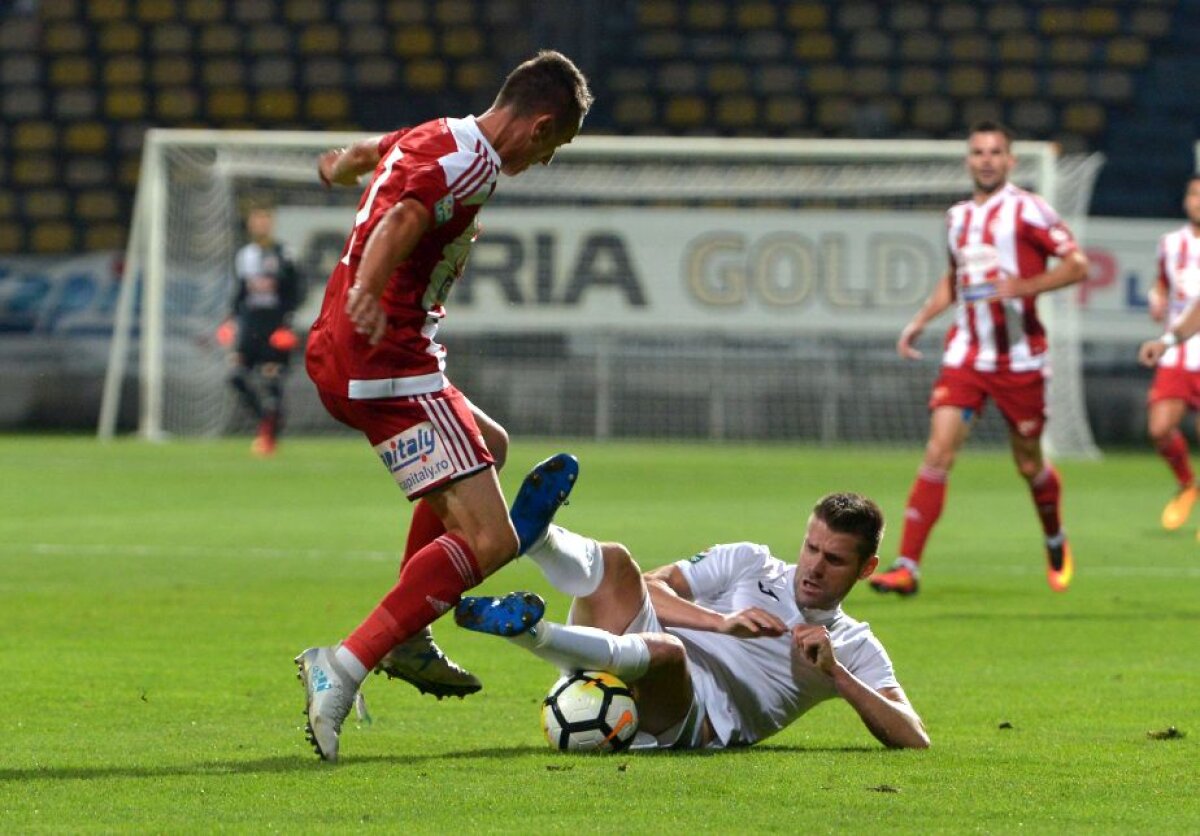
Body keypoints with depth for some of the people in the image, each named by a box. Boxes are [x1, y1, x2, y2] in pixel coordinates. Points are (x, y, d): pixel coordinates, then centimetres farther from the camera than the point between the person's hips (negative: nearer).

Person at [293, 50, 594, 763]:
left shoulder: (427, 138, 17)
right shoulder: (471, 162, -14)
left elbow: (358, 157, 39)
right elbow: (401, 218, -33)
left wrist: (341, 168, 64)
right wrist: (366, 295, -50)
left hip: (339, 357, 11)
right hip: (387, 363, -11)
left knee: (488, 446, 32)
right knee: (489, 540, -15)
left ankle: (408, 642, 30)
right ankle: (342, 669, -22)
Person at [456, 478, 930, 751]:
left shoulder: (854, 649, 19)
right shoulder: (752, 563, 22)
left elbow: (913, 740, 6)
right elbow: (651, 587, 10)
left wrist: (834, 671, -4)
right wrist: (722, 622, -8)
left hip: (691, 720, -3)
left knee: (665, 649, -38)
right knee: (612, 561, -22)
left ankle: (529, 632, -59)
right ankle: (535, 534, -56)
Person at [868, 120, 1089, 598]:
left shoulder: (1028, 211, -6)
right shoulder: (957, 217, 11)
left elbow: (1077, 265, -11)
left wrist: (1025, 287, -24)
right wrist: (920, 321, 17)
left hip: (1020, 357, -3)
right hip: (965, 356, 4)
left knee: (1029, 465, 7)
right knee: (939, 451, -12)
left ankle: (1056, 544, 37)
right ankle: (907, 566, -16)